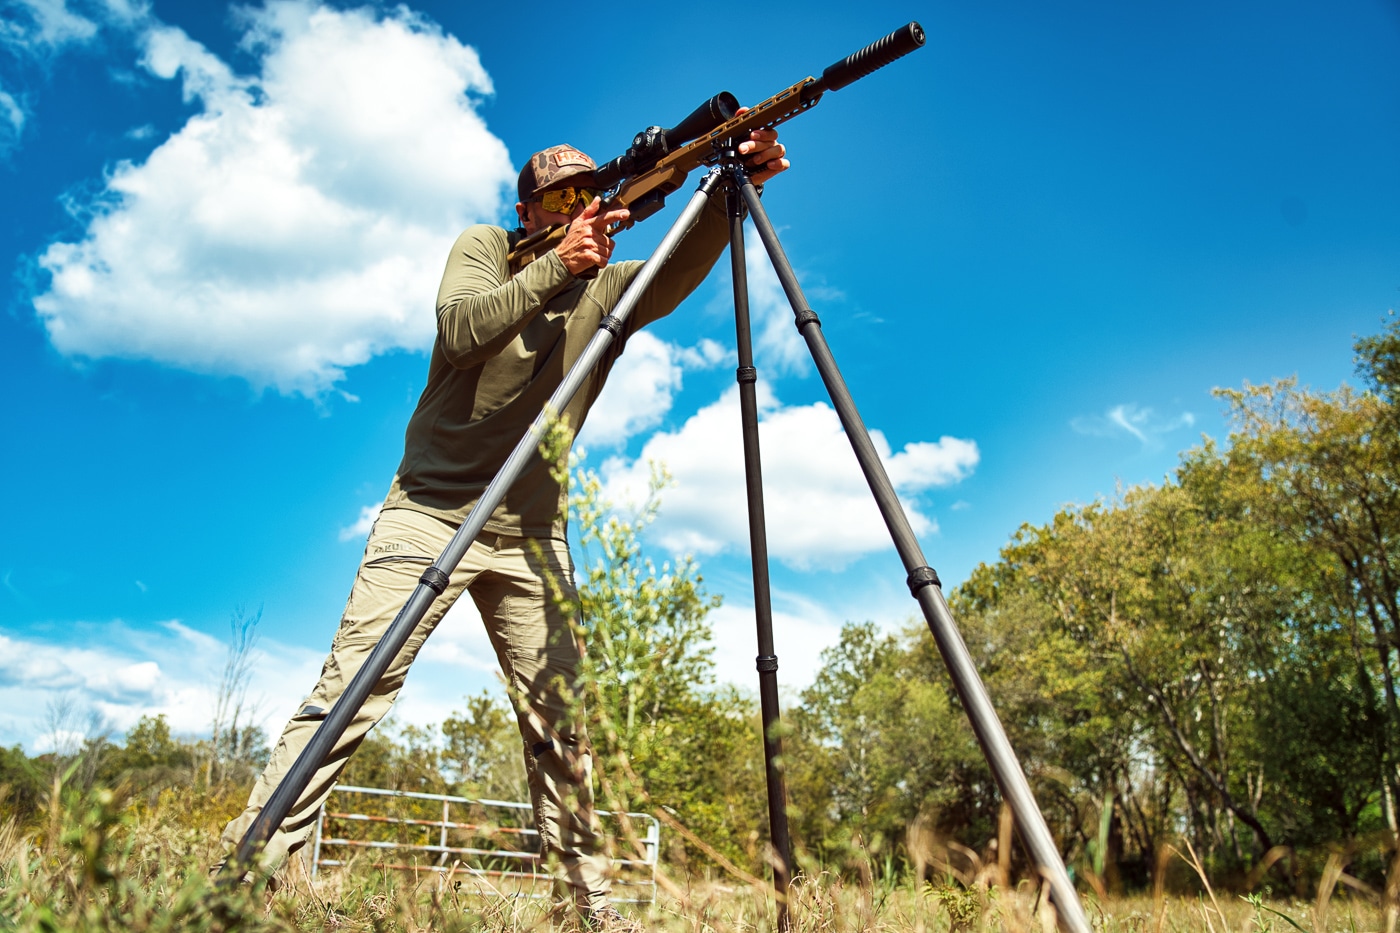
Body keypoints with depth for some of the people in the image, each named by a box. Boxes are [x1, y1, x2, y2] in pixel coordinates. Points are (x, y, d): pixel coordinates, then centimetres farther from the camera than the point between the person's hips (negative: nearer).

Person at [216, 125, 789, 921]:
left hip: (533, 539, 3)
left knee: (560, 722, 3)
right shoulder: (485, 247, 4)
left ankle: (596, 905, 11)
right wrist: (557, 265, -26)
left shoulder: (611, 289, 9)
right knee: (351, 693, -10)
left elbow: (683, 269, -12)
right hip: (432, 513, -2)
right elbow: (461, 332, -16)